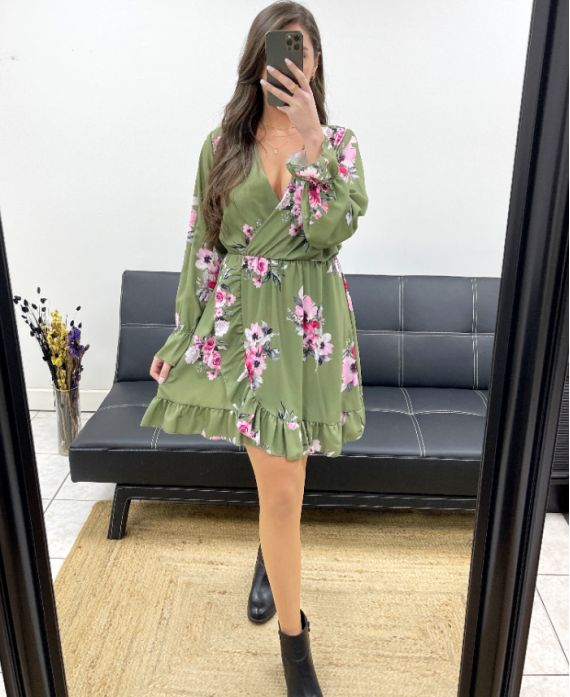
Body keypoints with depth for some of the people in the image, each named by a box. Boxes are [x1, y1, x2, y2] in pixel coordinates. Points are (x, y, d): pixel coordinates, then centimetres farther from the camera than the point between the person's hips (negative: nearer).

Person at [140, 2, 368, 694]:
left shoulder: (338, 140, 2)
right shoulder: (222, 144, 4)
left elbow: (334, 229, -15)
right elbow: (201, 245, 5)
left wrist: (310, 138, -19)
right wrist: (181, 336, 5)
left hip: (309, 326, 0)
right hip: (239, 321, 0)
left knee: (279, 479, 10)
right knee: (281, 485, 3)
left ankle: (270, 557, 47)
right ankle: (293, 641, 24)